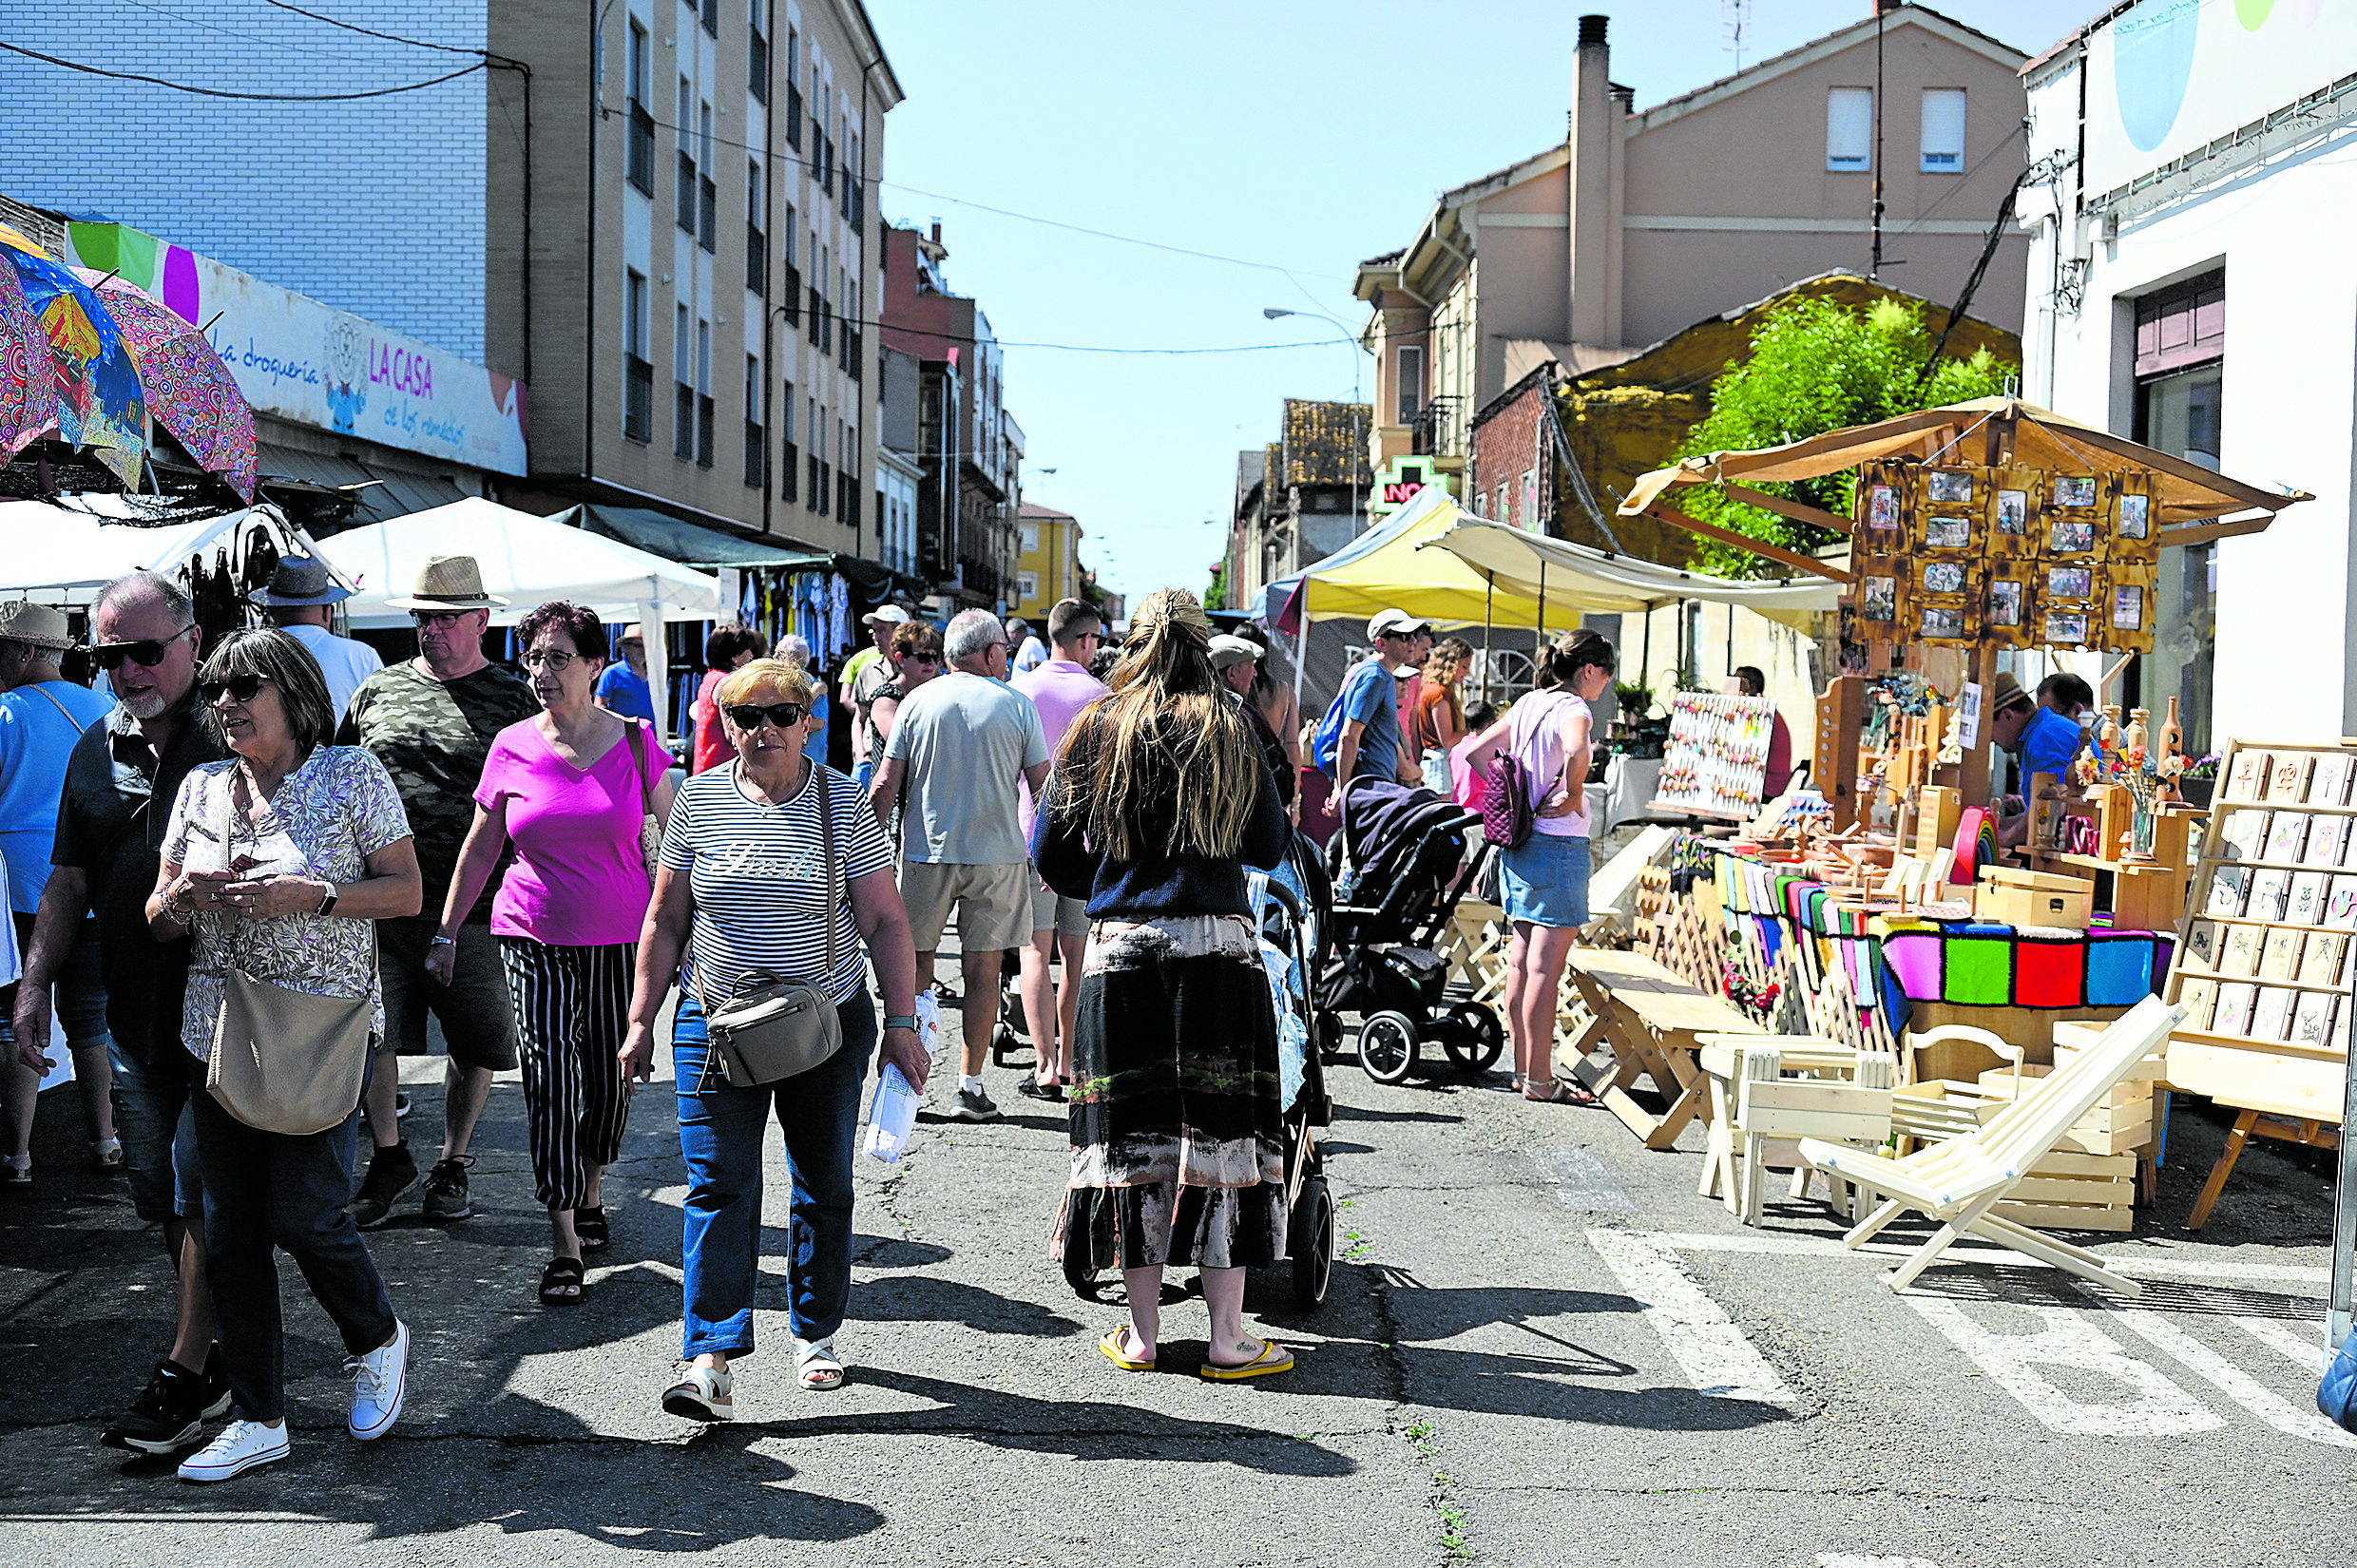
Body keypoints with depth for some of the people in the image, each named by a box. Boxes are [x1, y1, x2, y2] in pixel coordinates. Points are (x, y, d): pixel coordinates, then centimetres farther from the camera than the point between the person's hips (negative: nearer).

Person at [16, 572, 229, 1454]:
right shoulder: (96, 751, 11)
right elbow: (69, 881, 16)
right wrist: (35, 984, 9)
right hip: (136, 1017, 7)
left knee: (204, 1197, -3)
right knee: (164, 1202, 12)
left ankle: (185, 1374, 6)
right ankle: (225, 1349, 26)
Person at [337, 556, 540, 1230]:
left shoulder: (513, 698, 2)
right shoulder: (377, 690, 11)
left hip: (474, 911, -2)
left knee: (478, 1042, 7)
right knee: (369, 1036, 3)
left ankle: (453, 1163, 26)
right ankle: (387, 1156, 23)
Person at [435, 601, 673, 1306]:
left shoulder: (634, 742, -2)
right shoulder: (511, 747, 0)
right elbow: (479, 849, 9)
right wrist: (447, 931, 9)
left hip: (620, 938, 0)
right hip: (534, 938, 0)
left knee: (611, 1080, 9)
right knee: (549, 1082, -8)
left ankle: (590, 1197, 34)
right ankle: (564, 1245, -4)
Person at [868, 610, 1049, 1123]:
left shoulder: (918, 701, 1)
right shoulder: (1017, 705, -1)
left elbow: (885, 783, -1)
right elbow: (1042, 786, 0)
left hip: (925, 851, 1)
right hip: (996, 853, -1)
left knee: (914, 965, 10)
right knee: (983, 971, 6)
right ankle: (970, 1085, 7)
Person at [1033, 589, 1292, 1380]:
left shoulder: (1098, 729, 4)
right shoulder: (1230, 729, 3)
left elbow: (1050, 852, 5)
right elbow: (1269, 847, 6)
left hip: (1120, 949, 1)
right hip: (1217, 944, -1)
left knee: (1132, 1130, 7)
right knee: (1221, 1131, 3)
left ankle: (1142, 1332, 13)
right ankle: (1227, 1337, 5)